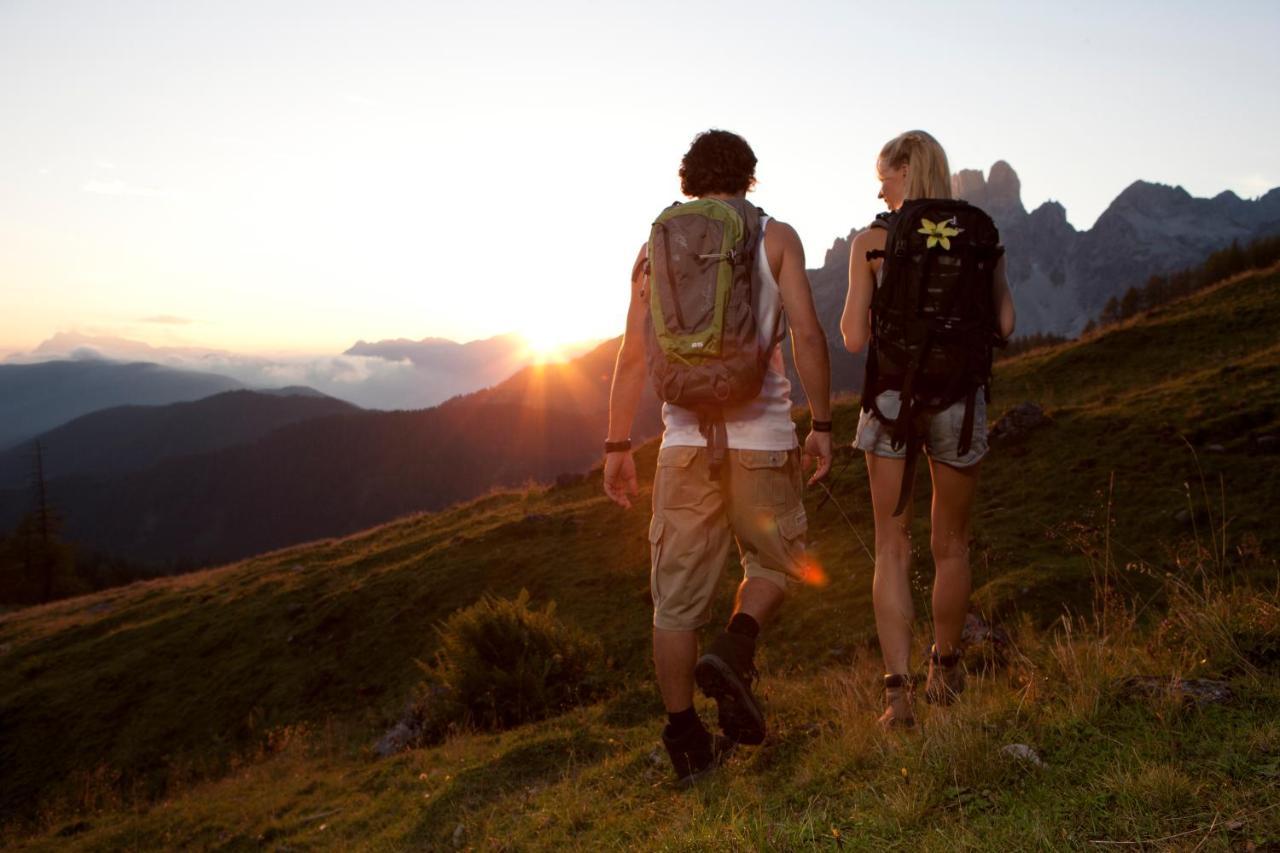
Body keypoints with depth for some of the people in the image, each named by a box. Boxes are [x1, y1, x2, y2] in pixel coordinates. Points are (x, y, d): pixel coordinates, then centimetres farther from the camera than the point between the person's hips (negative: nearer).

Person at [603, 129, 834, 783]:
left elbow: (633, 353, 4)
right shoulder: (775, 238, 3)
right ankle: (733, 654, -7)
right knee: (775, 562, 19)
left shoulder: (658, 245, 9)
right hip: (760, 434, -1)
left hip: (685, 439, 2)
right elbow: (806, 334, -6)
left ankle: (685, 742, 12)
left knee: (678, 594, 7)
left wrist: (617, 445, 8)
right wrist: (821, 424, 2)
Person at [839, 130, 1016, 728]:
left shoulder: (870, 242, -2)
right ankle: (945, 667, 35)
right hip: (958, 396, 2)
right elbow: (1003, 325, 3)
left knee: (893, 548, 7)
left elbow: (853, 338, -5)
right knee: (951, 545, 18)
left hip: (892, 396, -1)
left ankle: (898, 688, -1)